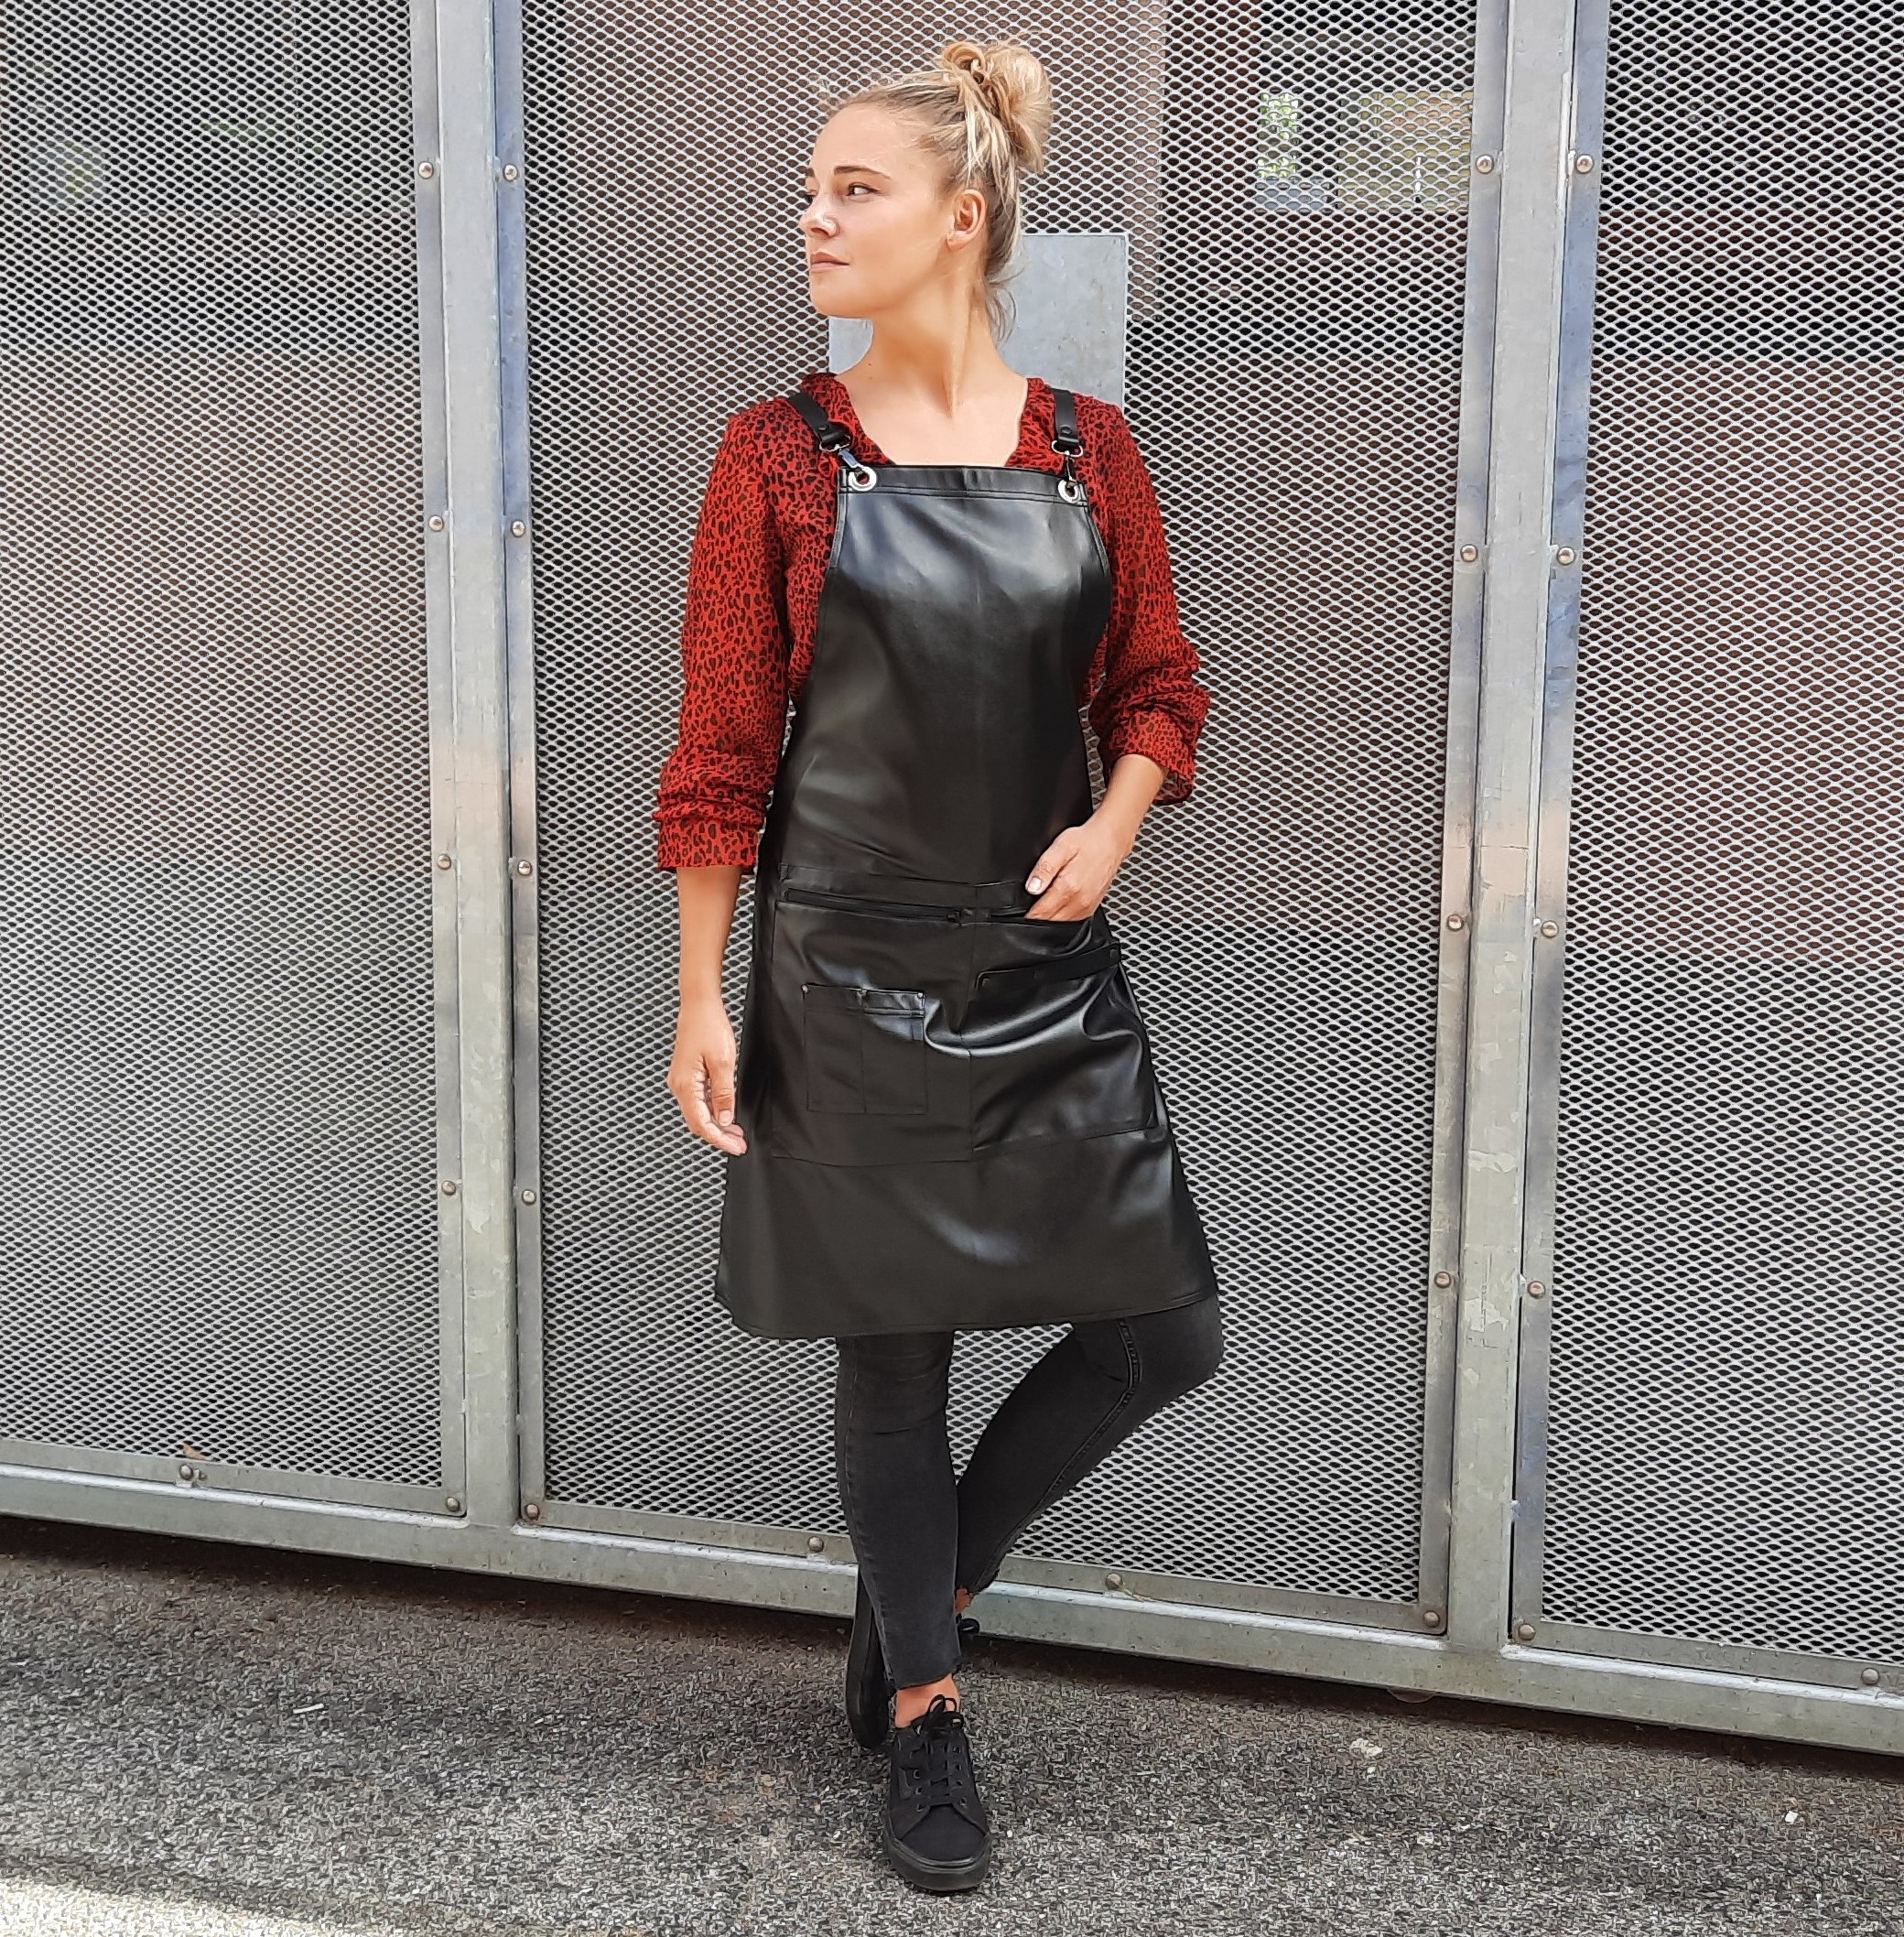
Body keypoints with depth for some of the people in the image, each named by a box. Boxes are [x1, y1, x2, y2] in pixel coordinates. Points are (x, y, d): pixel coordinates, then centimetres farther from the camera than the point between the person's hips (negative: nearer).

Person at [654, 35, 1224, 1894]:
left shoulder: (1090, 452, 2)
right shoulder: (779, 454, -4)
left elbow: (1157, 683, 11)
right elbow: (722, 745, -3)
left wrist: (1112, 823, -9)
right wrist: (701, 1001, -5)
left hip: (1050, 969, 3)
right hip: (851, 977, -2)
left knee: (1167, 1335, 3)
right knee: (890, 1351, 9)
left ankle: (923, 1573, 28)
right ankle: (922, 1706, 28)